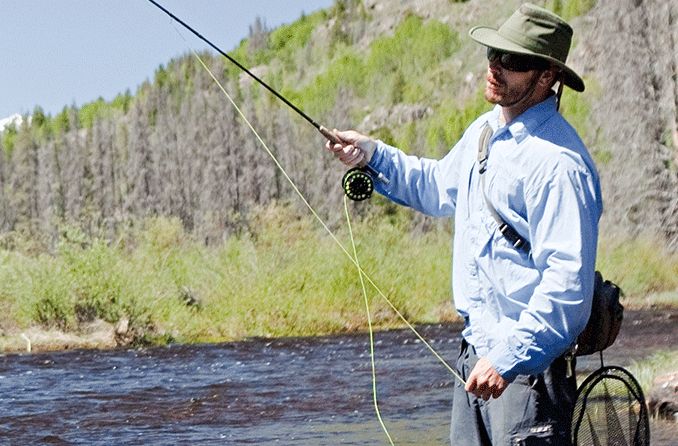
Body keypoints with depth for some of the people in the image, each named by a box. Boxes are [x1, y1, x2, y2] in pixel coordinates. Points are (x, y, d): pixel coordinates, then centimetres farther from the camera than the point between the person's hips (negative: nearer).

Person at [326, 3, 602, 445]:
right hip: (476, 354, 9)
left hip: (528, 363, -9)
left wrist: (509, 358, -29)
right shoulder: (485, 131, 11)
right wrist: (373, 155, 17)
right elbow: (438, 187, 31)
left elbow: (568, 279, -25)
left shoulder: (557, 160, -19)